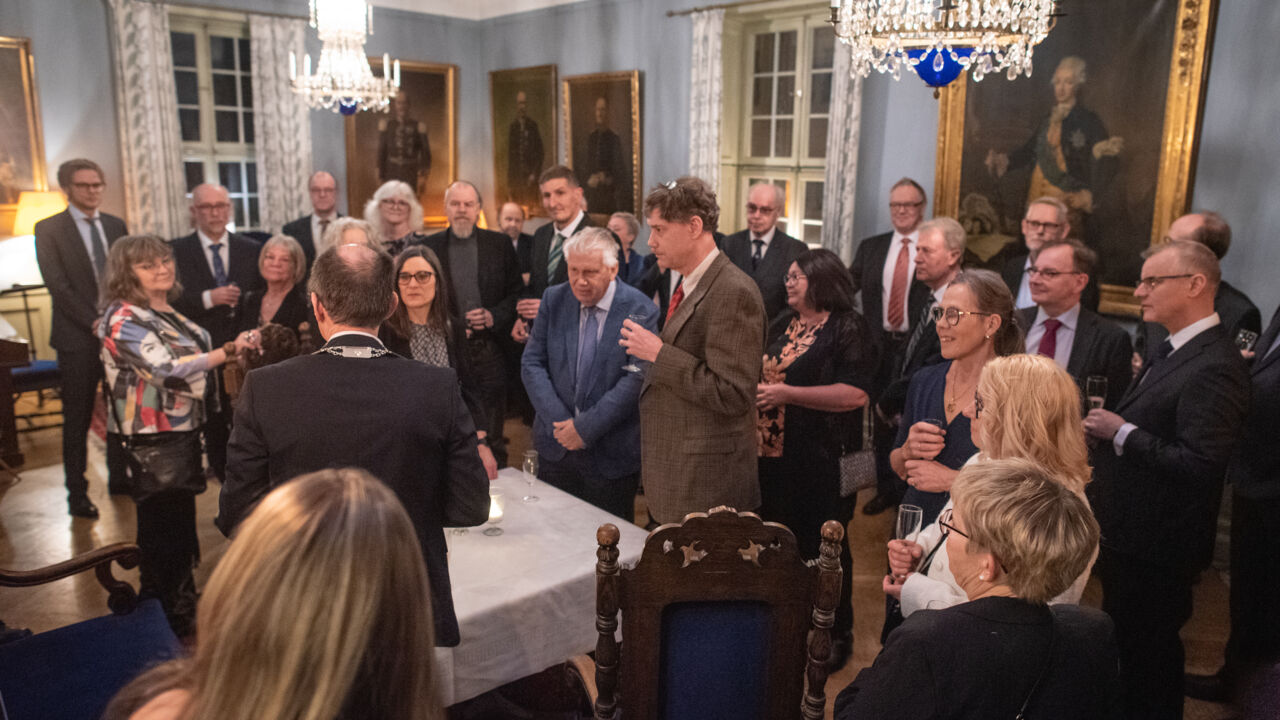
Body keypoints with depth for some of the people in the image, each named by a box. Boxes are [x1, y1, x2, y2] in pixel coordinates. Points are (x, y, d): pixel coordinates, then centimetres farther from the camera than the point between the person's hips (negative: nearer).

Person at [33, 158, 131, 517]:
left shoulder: (115, 225, 11)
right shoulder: (49, 229, -2)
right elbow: (58, 286, -8)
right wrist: (94, 322, -15)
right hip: (77, 338, -4)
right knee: (77, 419, 2)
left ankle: (119, 477, 22)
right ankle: (77, 493, 11)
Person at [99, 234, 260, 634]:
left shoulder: (164, 309, 8)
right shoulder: (124, 319, -19)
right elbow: (170, 370, -30)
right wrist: (230, 350, -34)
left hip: (182, 430, 9)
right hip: (154, 440, -9)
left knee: (181, 521, 22)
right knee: (163, 530, 4)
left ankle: (183, 600, 40)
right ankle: (169, 621, 19)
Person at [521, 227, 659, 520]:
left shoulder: (640, 311, -11)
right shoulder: (554, 299, 1)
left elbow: (637, 379, -16)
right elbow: (532, 363, 0)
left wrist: (586, 427, -17)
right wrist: (559, 421, -11)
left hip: (611, 455, -3)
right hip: (555, 447, 4)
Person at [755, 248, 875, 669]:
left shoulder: (848, 328, -10)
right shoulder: (783, 326, 15)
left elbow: (855, 394, -21)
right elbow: (764, 374, 28)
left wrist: (787, 393, -23)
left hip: (821, 460, -7)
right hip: (773, 453, 7)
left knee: (823, 546, 4)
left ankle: (837, 634, 23)